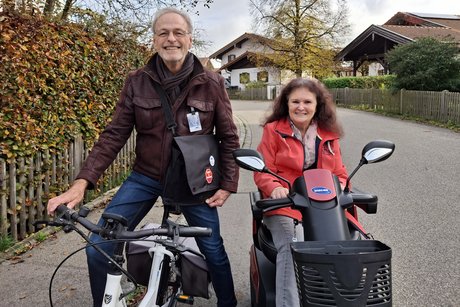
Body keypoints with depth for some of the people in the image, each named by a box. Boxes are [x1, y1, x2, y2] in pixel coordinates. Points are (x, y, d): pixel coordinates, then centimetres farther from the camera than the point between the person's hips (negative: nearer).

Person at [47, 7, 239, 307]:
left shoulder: (211, 83, -8)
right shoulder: (137, 82, -5)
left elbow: (229, 137, 0)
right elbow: (114, 135, -7)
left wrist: (227, 184, -4)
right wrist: (82, 182, -16)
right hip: (145, 177, 1)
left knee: (214, 251, 9)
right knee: (98, 249, -7)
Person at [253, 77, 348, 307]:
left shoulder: (328, 135, 15)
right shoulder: (273, 130, 4)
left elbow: (339, 173, 16)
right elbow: (263, 170, -2)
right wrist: (275, 188, -23)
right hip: (283, 204, -3)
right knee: (290, 250, -29)